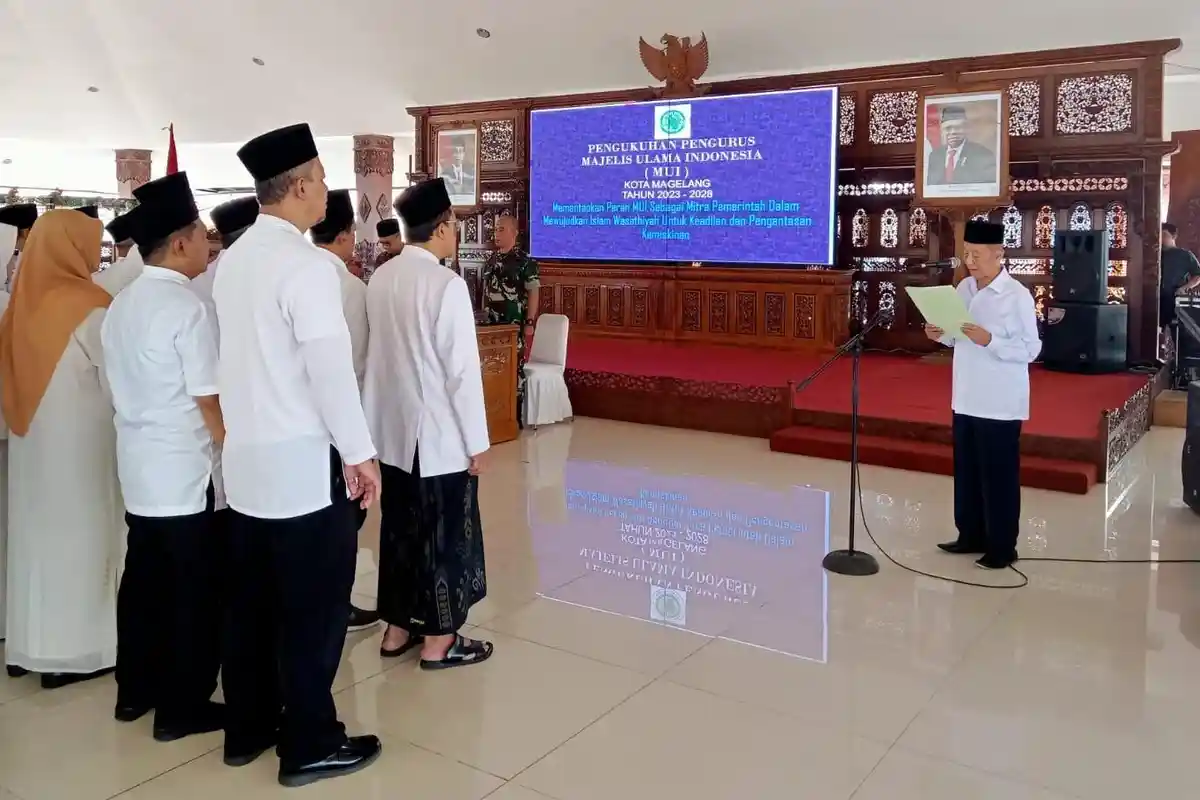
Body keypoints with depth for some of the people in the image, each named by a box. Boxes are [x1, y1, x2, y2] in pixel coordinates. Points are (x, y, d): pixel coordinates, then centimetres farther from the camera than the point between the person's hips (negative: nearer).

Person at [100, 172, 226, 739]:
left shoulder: (122, 305, 8)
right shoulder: (187, 307, -17)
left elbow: (123, 388, 15)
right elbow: (210, 402, -16)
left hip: (139, 468, 8)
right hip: (185, 472, -8)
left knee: (144, 578, 18)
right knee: (194, 588, 3)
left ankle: (135, 690, 30)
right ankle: (183, 706, 13)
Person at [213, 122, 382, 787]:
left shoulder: (232, 260, 8)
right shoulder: (304, 265, -17)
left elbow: (242, 358, 11)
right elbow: (331, 369, -20)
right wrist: (360, 454, -13)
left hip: (245, 457, 9)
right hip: (302, 462, -8)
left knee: (252, 600, 17)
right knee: (313, 608, 4)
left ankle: (246, 728, 30)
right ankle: (309, 745, 15)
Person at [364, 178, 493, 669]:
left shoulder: (380, 279, 3)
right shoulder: (447, 285, -18)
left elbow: (377, 354, 8)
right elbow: (463, 370, -18)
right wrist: (477, 441, -10)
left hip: (392, 430, 7)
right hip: (440, 435, -7)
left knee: (399, 529, 16)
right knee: (444, 536, 6)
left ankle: (397, 629, 28)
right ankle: (438, 642, 16)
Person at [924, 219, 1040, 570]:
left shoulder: (1017, 296, -14)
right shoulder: (964, 288, 7)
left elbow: (1030, 349, -14)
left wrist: (989, 341, -26)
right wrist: (942, 335, -3)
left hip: (1000, 404, -7)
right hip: (966, 400, 7)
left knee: (999, 476, 3)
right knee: (967, 471, 15)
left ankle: (1002, 547, 15)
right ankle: (971, 535, 29)